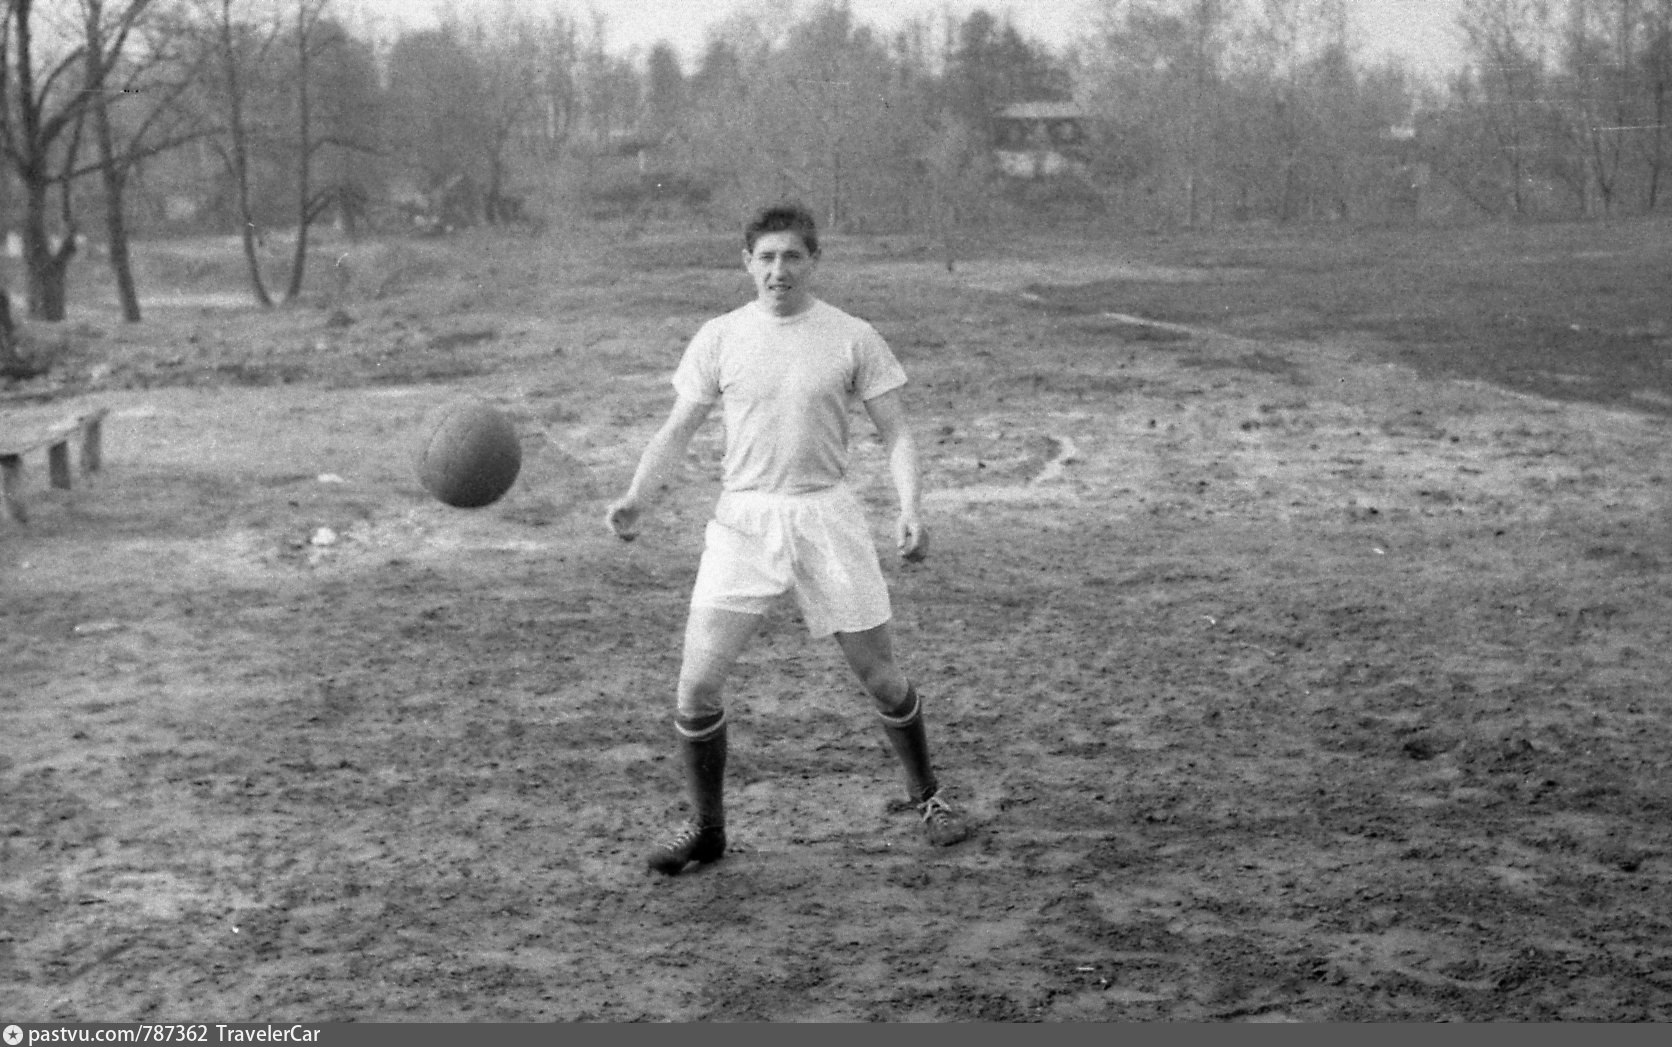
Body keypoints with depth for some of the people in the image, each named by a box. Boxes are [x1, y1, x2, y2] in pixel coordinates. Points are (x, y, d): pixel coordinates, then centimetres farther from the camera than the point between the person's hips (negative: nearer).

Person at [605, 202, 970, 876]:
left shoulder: (853, 339, 0)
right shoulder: (719, 338, 3)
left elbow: (894, 431, 2)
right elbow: (678, 428, 7)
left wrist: (911, 509, -13)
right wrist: (636, 499, -8)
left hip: (827, 517, -1)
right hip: (743, 519, 1)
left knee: (881, 676, 4)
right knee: (696, 682, -7)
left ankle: (927, 797, 29)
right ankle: (705, 828, 12)